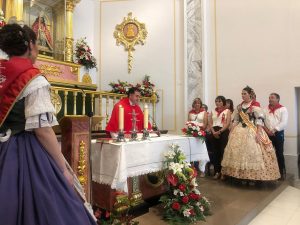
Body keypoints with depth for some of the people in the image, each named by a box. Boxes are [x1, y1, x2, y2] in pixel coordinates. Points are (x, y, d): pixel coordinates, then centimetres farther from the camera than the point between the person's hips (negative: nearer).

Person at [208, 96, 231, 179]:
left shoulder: (227, 111, 5)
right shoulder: (213, 111, 16)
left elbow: (227, 124, -6)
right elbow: (210, 123, 8)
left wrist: (219, 131, -16)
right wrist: (213, 132, -9)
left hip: (223, 132, -4)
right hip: (214, 133, 4)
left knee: (223, 152, -5)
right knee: (215, 152, 4)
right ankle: (217, 172, 11)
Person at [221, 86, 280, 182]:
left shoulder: (255, 105, -5)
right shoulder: (239, 106, 13)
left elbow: (260, 119, -13)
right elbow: (236, 120, 16)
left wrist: (258, 133, -21)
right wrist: (231, 131, 10)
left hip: (252, 131, -6)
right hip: (240, 131, 6)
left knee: (252, 152, -6)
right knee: (239, 152, 4)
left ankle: (253, 177, 6)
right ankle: (242, 175, 16)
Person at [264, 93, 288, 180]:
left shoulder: (283, 109, -1)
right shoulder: (265, 109, 10)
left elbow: (284, 123, -11)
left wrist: (274, 130, -17)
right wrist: (267, 130, -10)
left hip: (278, 134, -3)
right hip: (268, 134, 3)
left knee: (279, 153, 1)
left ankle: (282, 172, 14)